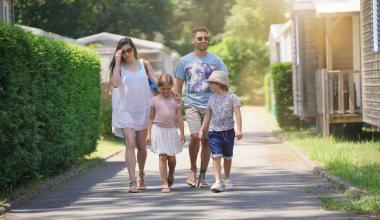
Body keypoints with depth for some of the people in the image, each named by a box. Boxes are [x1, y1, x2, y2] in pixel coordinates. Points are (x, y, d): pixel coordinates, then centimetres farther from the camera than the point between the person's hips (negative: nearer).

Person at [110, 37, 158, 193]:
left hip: (142, 109, 2)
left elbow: (156, 81, 2)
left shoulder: (144, 64, 8)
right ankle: (133, 182, -18)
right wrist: (117, 62, -13)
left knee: (141, 146, 10)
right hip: (125, 109, -2)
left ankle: (141, 177, 31)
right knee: (130, 144, -14)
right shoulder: (119, 67, 2)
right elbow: (115, 83, -15)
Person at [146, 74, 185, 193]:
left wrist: (182, 133, 2)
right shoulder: (155, 100, 1)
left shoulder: (175, 99, 3)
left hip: (171, 130, 1)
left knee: (171, 158, 7)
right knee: (162, 157, -6)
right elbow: (151, 117, 6)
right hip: (158, 130, -1)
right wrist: (148, 134, 2)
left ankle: (171, 175, 38)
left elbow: (179, 117, 5)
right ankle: (165, 184, -4)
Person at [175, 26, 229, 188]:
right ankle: (193, 169, 3)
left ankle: (202, 176, 14)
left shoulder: (215, 60, 6)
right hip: (192, 104, -1)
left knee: (206, 140, 3)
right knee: (195, 136, -19)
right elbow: (178, 87, 11)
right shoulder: (185, 61, 6)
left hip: (211, 105, 1)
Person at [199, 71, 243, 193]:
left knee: (227, 157, 11)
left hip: (228, 131, -2)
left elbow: (237, 113, -9)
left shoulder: (232, 97, -4)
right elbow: (208, 116, 15)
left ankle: (227, 180, 29)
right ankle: (218, 182, -18)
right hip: (214, 131, 2)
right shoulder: (212, 98, 8)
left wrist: (239, 129, -18)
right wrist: (202, 130, 12)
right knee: (216, 156, -12)